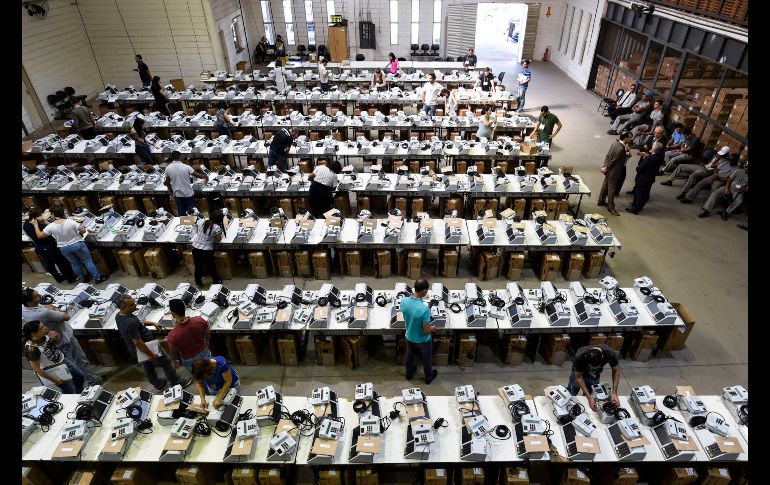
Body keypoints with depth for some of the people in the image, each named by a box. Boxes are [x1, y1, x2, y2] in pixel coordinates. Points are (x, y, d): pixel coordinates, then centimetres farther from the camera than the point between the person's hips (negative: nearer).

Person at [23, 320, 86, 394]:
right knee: (69, 392, 4)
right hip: (53, 371, -7)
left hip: (62, 360, 7)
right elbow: (36, 369, -23)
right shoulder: (31, 349, -32)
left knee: (80, 376, 20)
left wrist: (55, 335, -19)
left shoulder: (44, 335, -15)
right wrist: (53, 379, -16)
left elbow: (57, 338, 7)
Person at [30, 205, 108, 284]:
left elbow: (40, 235, -5)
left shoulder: (51, 227, -17)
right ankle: (98, 278, 15)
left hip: (64, 248, 2)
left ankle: (83, 279, 35)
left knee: (74, 263, 20)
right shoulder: (70, 222, -22)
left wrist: (35, 225, 7)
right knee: (87, 260, 10)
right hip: (77, 244, -2)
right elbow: (83, 231, -18)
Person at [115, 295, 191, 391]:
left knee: (148, 367, 26)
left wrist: (152, 323, 6)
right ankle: (176, 382, 29)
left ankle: (158, 384, 47)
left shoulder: (119, 316, -6)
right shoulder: (131, 323, -37)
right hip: (146, 348, -9)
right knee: (166, 363, 11)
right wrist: (151, 354, -21)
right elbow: (138, 343, -31)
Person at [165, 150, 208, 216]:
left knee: (181, 213, 13)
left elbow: (168, 183, 2)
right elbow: (198, 175, -7)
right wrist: (205, 177, 15)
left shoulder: (168, 168, -7)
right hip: (188, 193, -2)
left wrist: (172, 193, 16)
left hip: (177, 194, 3)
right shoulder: (186, 167, -16)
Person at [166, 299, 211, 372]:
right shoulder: (200, 320, -28)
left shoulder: (172, 335, -36)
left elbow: (173, 353, -17)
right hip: (204, 352, 2)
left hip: (189, 360, -2)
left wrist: (176, 362, 5)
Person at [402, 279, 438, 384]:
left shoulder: (404, 301, -22)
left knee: (410, 355, 32)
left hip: (409, 337, 5)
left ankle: (409, 374, 57)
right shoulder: (424, 308, -39)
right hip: (423, 340, -5)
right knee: (427, 358, 25)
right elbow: (427, 330, -28)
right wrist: (433, 328, -7)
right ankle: (428, 377, 50)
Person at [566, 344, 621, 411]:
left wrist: (614, 393, -26)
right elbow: (579, 377, -25)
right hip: (578, 373, -1)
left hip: (595, 376, 2)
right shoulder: (579, 357, -41)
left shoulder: (610, 354, -38)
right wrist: (589, 397, -33)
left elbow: (616, 370, -18)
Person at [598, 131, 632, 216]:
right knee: (612, 190, 4)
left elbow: (608, 155, 6)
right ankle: (611, 207, 15)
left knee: (605, 186, 22)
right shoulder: (621, 149, -29)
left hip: (609, 170, 9)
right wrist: (606, 168, -9)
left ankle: (601, 201, 38)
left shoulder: (615, 142, -2)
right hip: (613, 172, -9)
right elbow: (613, 161, -21)